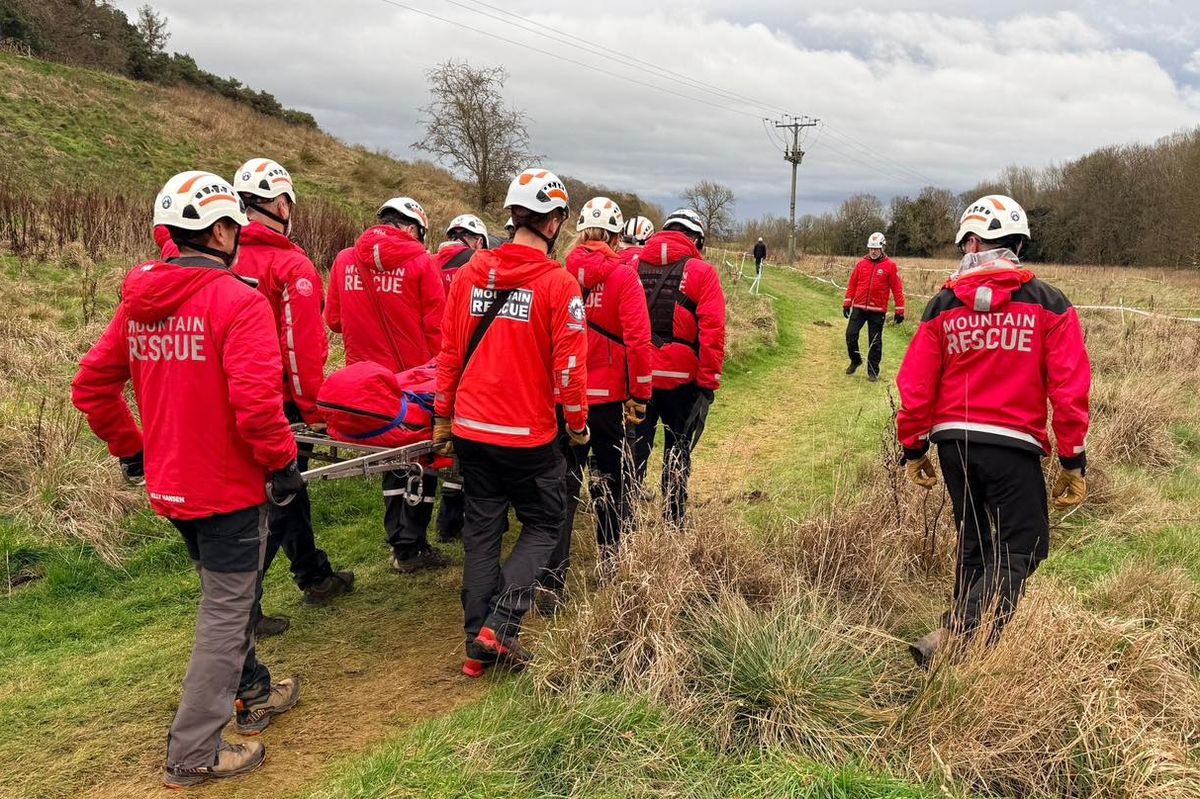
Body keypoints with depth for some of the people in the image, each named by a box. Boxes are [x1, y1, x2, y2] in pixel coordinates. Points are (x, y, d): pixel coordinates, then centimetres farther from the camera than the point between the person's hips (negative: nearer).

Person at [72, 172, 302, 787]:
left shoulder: (137, 301, 5)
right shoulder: (239, 301, -18)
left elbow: (90, 386, 10)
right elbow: (255, 401, -28)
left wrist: (130, 449, 18)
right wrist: (283, 462, -15)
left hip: (169, 484, 8)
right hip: (229, 487, -8)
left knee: (226, 594, 25)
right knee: (226, 613, 5)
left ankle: (253, 694, 42)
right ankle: (193, 754, 14)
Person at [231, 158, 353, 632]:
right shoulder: (289, 264, -17)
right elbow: (301, 344, -20)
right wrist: (312, 407, -11)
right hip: (281, 405, -8)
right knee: (273, 501, 2)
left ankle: (313, 576, 37)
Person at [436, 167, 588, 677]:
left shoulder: (470, 272, 2)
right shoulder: (559, 284, -12)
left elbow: (449, 350, 6)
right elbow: (569, 365, -13)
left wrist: (443, 415, 16)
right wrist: (578, 423, 2)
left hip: (470, 429, 5)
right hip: (528, 434, -5)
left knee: (481, 530, 15)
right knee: (543, 526, 14)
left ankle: (477, 644, 19)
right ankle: (501, 625, 0)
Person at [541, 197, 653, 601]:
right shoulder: (623, 276, -9)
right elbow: (638, 340, -15)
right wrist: (640, 395, -5)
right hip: (608, 398, -2)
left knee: (563, 486, 6)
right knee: (610, 480, 18)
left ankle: (552, 581, 1)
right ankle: (610, 560, 33)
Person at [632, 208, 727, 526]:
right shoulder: (701, 272, -6)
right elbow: (712, 330, -13)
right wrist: (710, 381, -7)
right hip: (681, 380, -2)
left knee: (635, 449, 14)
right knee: (677, 453, 12)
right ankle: (673, 524, 19)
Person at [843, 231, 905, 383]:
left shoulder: (890, 266, -3)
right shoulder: (861, 264, 5)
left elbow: (897, 288, -2)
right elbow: (852, 284, 10)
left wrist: (900, 311, -4)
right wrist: (847, 303, 7)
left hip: (878, 311, -2)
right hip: (858, 308, 2)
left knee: (875, 342, 4)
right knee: (851, 334, -3)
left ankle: (873, 371, 15)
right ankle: (855, 360, 21)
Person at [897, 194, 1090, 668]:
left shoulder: (943, 306, 2)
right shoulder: (1049, 305, -3)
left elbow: (915, 386, 1)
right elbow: (1069, 388, -6)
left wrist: (913, 449, 12)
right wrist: (1073, 460, 1)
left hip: (953, 442, 4)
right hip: (1013, 446, -4)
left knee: (976, 545, 21)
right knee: (1020, 551, 5)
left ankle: (958, 637, 28)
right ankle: (952, 639, -9)